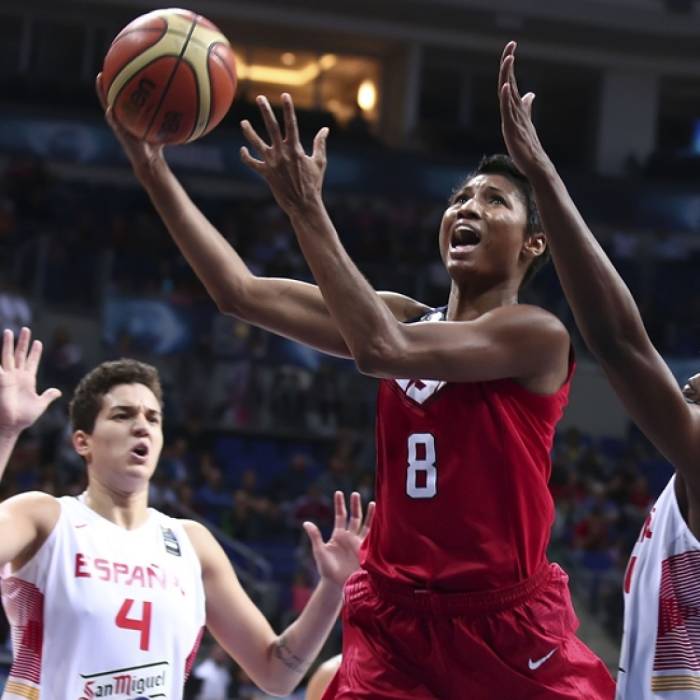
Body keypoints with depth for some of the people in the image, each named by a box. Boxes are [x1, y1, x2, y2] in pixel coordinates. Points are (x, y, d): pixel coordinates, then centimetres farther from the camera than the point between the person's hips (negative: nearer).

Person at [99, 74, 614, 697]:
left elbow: (380, 349, -24)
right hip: (395, 615, 5)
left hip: (509, 623, -4)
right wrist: (152, 166, -5)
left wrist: (306, 207, -24)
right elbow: (240, 293, 2)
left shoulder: (539, 335, -9)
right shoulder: (405, 319, 8)